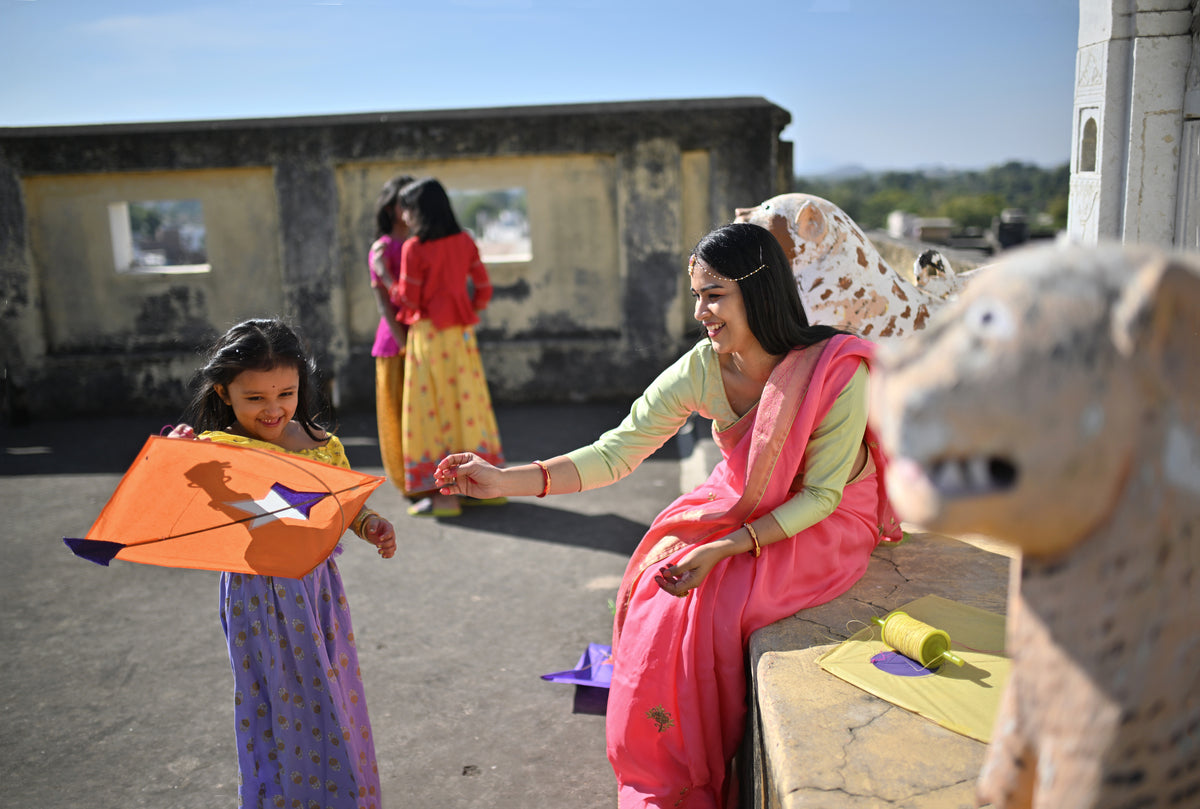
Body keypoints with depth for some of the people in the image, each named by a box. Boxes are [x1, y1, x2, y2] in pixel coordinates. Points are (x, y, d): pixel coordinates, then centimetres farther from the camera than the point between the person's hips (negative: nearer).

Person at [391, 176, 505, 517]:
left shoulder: (414, 248, -12)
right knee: (468, 401, 11)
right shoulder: (464, 241, 4)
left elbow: (408, 301, -9)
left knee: (435, 408, 0)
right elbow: (484, 288, 7)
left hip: (429, 335, -6)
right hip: (462, 333, 6)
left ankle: (444, 494, 2)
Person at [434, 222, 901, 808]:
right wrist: (503, 481, -24)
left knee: (713, 604, -25)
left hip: (831, 523, -4)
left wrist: (727, 549, -30)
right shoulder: (703, 369, -14)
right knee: (655, 590, -17)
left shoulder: (836, 369, -26)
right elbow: (617, 452, -16)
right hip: (741, 507, 4)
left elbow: (819, 496, -20)